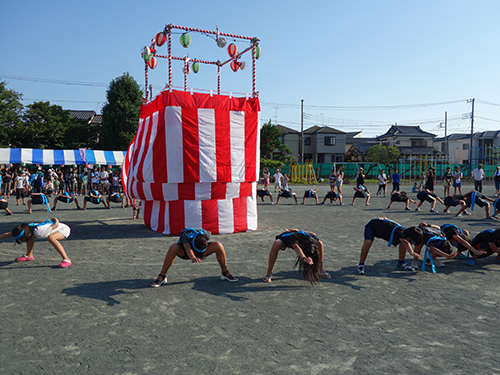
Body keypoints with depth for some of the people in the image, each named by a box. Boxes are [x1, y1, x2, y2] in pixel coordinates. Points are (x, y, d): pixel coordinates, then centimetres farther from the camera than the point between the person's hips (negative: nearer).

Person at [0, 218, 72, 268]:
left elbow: (56, 225, -27)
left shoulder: (39, 233, -35)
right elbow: (8, 234, 1)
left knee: (50, 238, -40)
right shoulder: (27, 229, -13)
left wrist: (55, 220, -6)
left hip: (65, 229, -9)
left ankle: (66, 260, -37)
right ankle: (29, 255, 26)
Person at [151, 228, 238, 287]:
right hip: (184, 252, -2)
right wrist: (193, 258, -79)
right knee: (174, 247, -38)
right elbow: (188, 249, -60)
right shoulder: (186, 235, -41)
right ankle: (162, 277, -25)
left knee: (218, 246, -25)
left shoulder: (205, 235, -33)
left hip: (203, 251, 2)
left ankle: (225, 273, -4)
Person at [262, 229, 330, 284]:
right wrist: (304, 258, -88)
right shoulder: (294, 239, -47)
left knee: (320, 243, -15)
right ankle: (269, 273, -24)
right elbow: (296, 247, -69)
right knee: (276, 244, -40)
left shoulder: (313, 238, -30)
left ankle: (320, 270, 7)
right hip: (284, 238, -5)